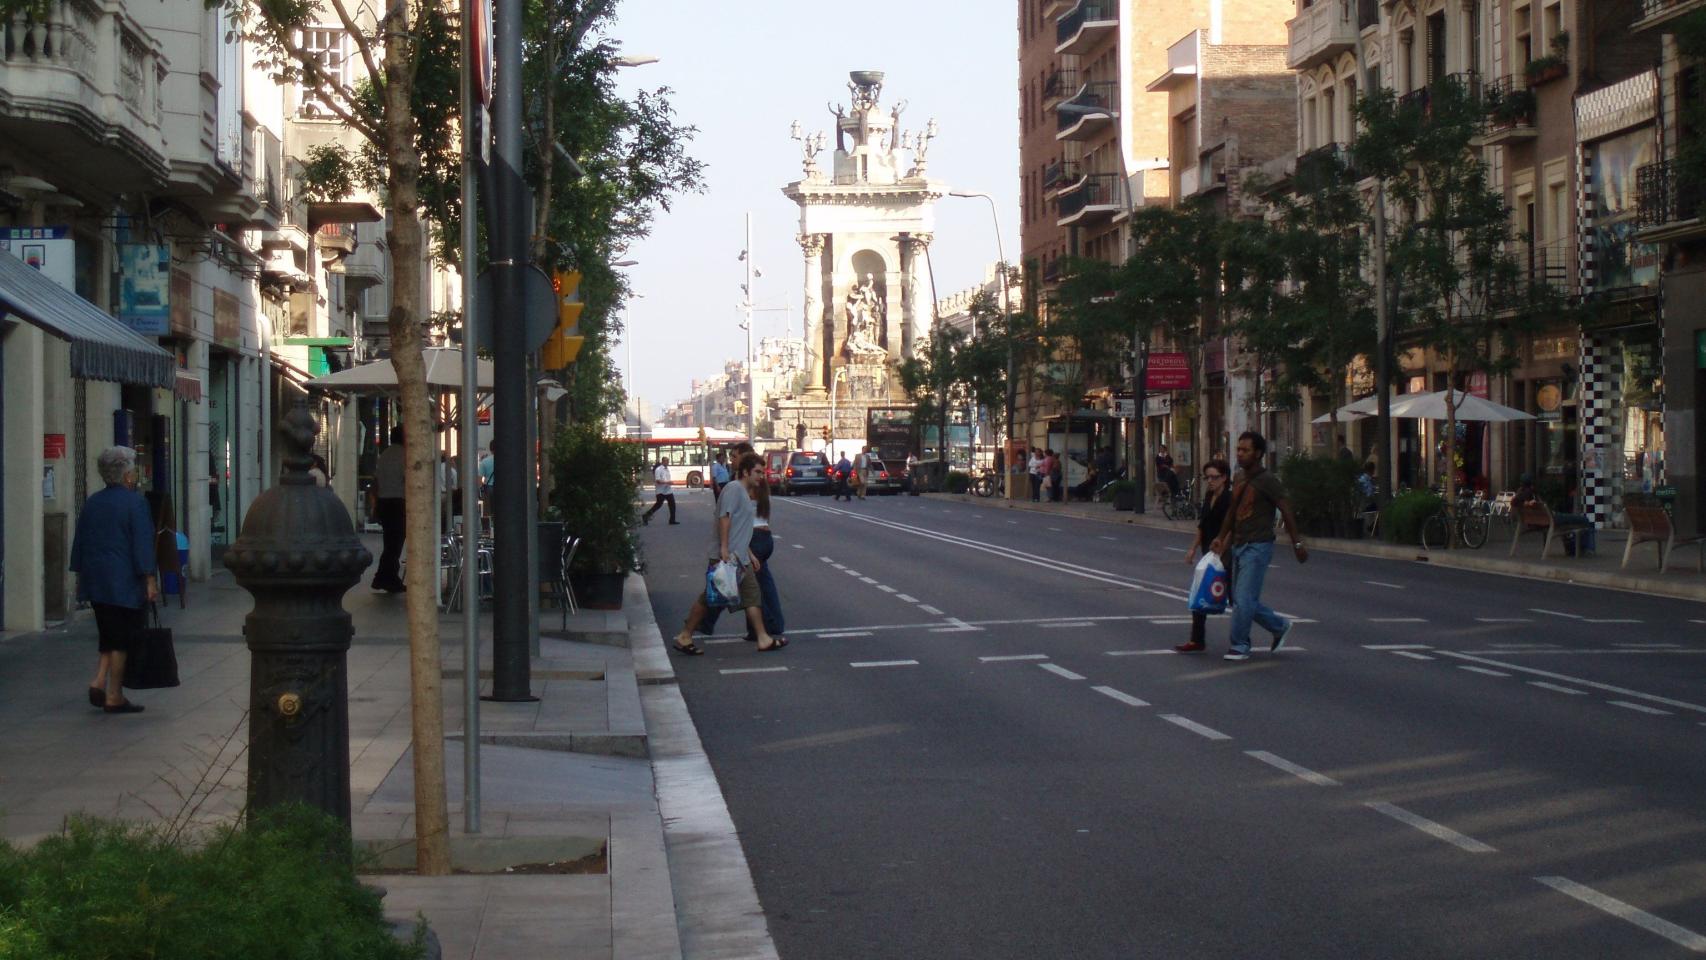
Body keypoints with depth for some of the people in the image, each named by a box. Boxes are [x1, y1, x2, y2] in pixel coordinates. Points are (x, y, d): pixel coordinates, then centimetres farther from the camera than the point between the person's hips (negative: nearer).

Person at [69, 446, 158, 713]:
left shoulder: (92, 503, 9)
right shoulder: (135, 502, -11)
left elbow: (80, 542, 14)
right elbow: (143, 544, -15)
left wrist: (80, 576, 21)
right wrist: (150, 581, -12)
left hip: (95, 581, 7)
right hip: (125, 585, -7)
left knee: (109, 636, 18)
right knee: (123, 640, 0)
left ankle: (98, 682, 4)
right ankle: (114, 696, 2)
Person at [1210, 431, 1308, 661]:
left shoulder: (1268, 481, -10)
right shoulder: (1240, 481, 13)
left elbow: (1286, 512, -10)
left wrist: (1297, 544, -11)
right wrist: (1222, 540, 13)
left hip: (1258, 547, -8)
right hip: (1239, 547, 8)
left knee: (1244, 599, -9)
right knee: (1245, 600, 11)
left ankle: (1240, 646, 0)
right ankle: (1280, 626, 27)